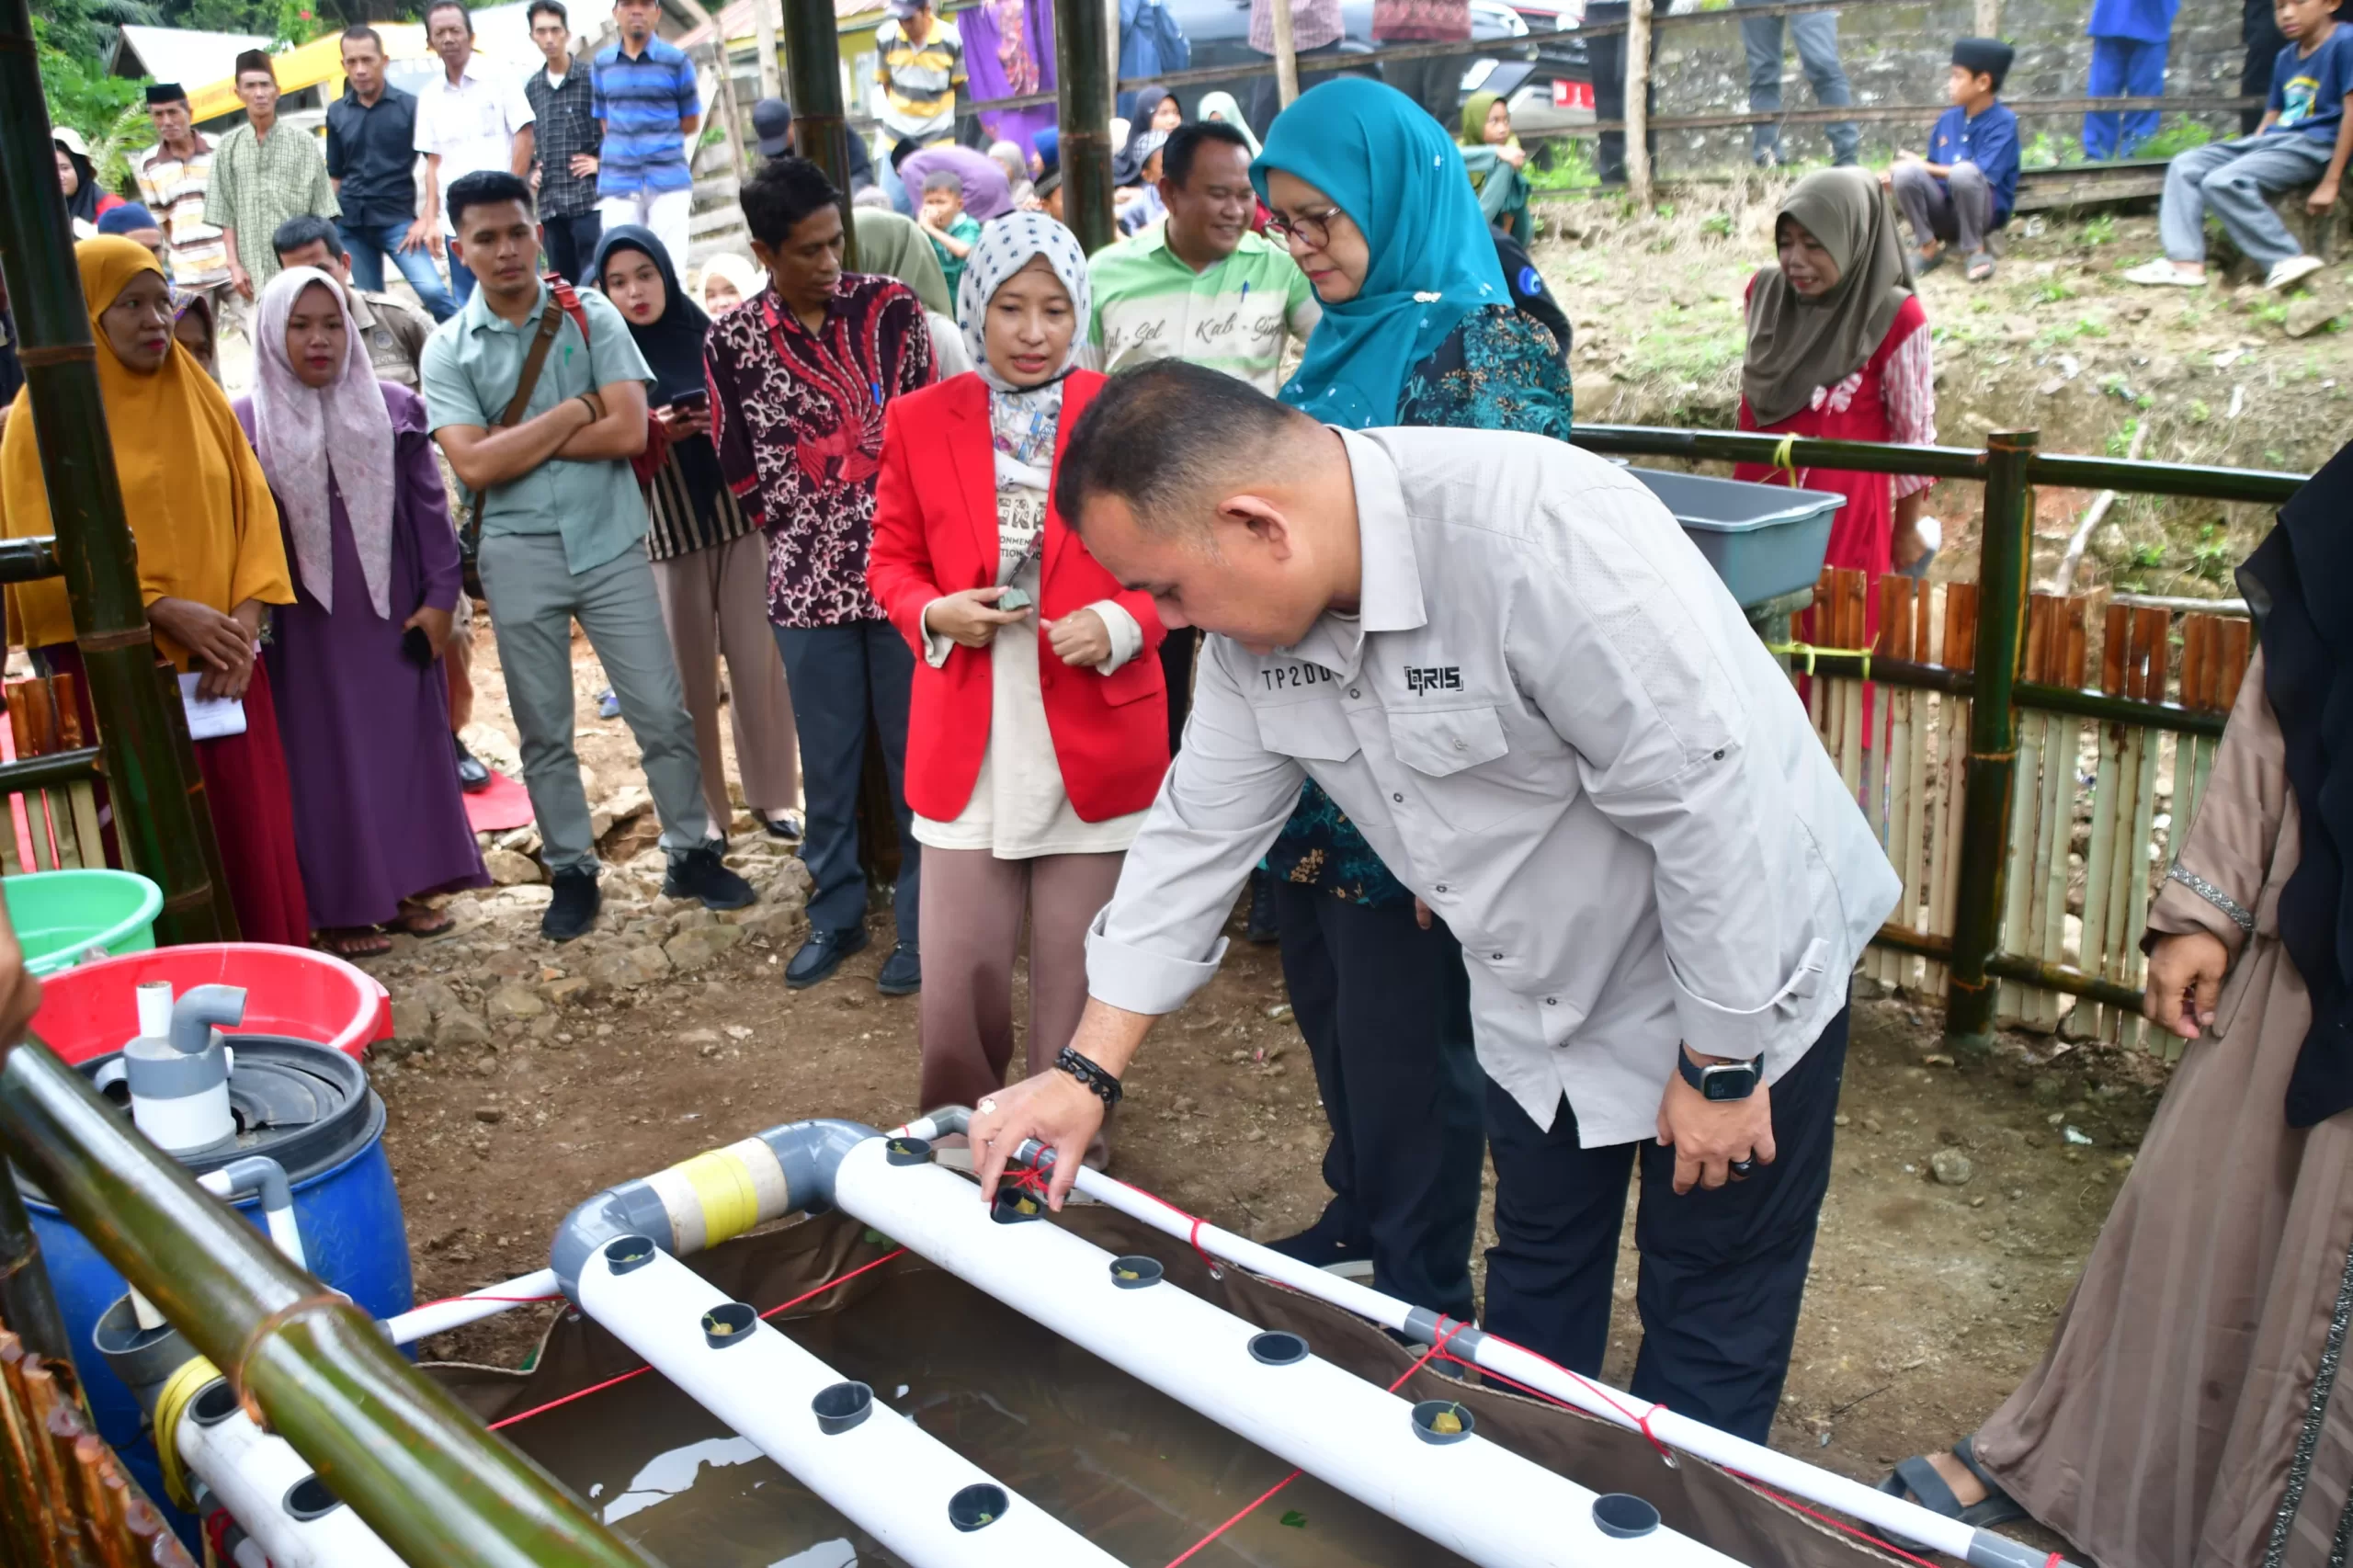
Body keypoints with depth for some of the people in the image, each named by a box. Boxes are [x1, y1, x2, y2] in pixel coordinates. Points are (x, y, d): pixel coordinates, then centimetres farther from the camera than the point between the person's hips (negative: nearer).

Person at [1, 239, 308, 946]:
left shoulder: (199, 396, 11)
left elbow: (254, 510, 7)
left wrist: (245, 622, -7)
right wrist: (164, 611, -18)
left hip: (221, 659, 4)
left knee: (253, 830, 6)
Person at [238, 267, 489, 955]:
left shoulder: (393, 407, 1)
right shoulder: (246, 423, -4)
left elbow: (429, 507, 3)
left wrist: (439, 597, -2)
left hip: (393, 612, 2)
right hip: (307, 624, -2)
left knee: (408, 746, 9)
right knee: (328, 762, 5)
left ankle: (407, 887, 22)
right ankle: (341, 908, 13)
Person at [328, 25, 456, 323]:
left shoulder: (410, 106, -2)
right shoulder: (336, 113, 9)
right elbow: (335, 175, 15)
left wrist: (427, 218, -11)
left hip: (397, 219, -4)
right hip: (350, 224, 4)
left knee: (432, 290, -20)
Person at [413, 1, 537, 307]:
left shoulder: (500, 79, 1)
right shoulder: (429, 95, 11)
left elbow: (524, 137, -3)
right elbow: (433, 161, 11)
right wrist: (431, 217, 0)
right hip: (455, 221, 4)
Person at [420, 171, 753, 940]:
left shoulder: (592, 318, -1)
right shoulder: (447, 349, 0)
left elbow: (628, 431, -12)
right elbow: (474, 466, -12)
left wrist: (518, 439, -11)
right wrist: (575, 411, -11)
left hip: (611, 540, -1)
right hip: (519, 555, 1)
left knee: (662, 710, 2)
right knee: (544, 731, 10)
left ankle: (693, 853, 18)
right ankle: (571, 873, 24)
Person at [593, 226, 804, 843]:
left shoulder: (711, 337, 3)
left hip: (739, 514, 1)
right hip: (665, 531, -1)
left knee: (757, 659, 4)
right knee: (688, 672, 5)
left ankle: (772, 791, 18)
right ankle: (702, 807, 17)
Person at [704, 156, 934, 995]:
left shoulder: (892, 306, -1)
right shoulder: (732, 341, 1)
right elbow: (740, 470, 8)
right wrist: (803, 534, 4)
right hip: (807, 583, 1)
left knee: (916, 753, 5)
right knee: (827, 762, 12)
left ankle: (922, 917, 18)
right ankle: (836, 912, 28)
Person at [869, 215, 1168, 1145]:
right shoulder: (918, 421, 5)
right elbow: (892, 561, 12)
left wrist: (1118, 624, -14)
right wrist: (934, 613, -9)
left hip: (1097, 740, -1)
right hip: (967, 744, 1)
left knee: (1077, 977, 8)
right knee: (959, 978, 2)